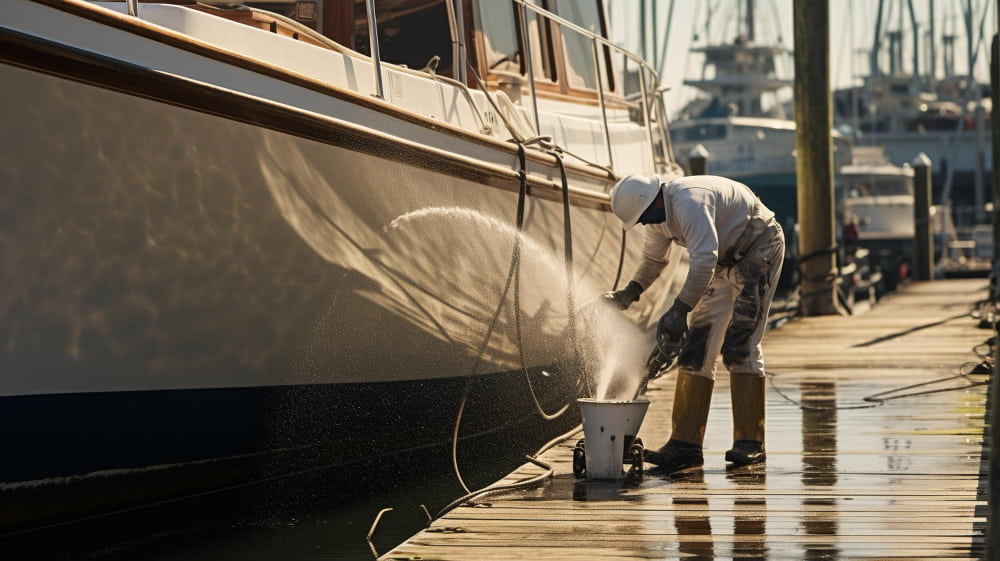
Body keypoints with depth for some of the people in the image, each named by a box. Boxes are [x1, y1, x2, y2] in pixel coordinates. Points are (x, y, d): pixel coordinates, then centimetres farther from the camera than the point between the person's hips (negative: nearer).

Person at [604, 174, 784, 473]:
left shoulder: (689, 203, -32)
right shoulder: (659, 216, 0)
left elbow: (704, 259, -40)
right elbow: (653, 260, 19)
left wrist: (680, 309, -40)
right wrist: (631, 292, 3)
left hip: (759, 249, -9)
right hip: (725, 262, 9)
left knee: (739, 345, -17)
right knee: (698, 346, 0)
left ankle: (749, 443, -15)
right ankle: (686, 443, -2)